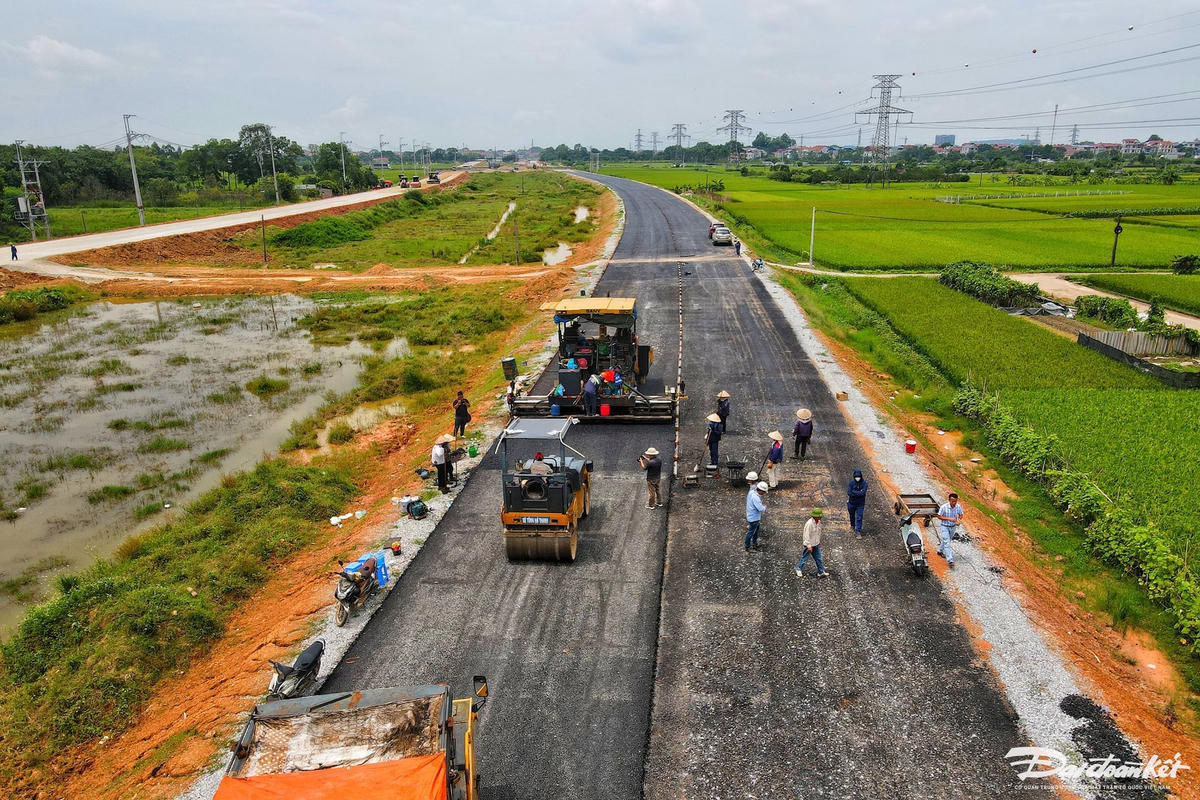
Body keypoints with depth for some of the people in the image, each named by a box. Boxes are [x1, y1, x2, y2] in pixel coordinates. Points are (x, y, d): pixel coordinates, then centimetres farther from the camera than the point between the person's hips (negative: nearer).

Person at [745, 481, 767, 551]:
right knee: (750, 533, 8)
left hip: (756, 517, 10)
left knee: (756, 532, 25)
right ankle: (747, 547, 23)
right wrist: (765, 506, -13)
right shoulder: (755, 497, -33)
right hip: (753, 519, -10)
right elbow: (761, 509, -33)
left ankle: (755, 544, 42)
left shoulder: (752, 492, -4)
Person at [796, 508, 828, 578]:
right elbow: (807, 535, -24)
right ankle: (799, 569, 28)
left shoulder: (818, 522, -2)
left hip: (816, 544, 7)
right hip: (809, 544, -7)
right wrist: (809, 546, -22)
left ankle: (821, 572, 22)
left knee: (819, 559, 12)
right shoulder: (809, 523, -28)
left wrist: (819, 541, 20)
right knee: (805, 558, 8)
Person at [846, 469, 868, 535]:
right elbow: (849, 493, -22)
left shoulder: (864, 483, -15)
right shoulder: (851, 483, -13)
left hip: (860, 504, -2)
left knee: (859, 517, -6)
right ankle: (852, 525, 49)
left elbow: (863, 493, -26)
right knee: (852, 515, 22)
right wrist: (859, 492, -24)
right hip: (852, 503, 2)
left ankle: (858, 531, 1)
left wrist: (853, 492, -23)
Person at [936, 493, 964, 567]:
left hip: (953, 527, 5)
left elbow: (961, 514, 5)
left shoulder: (958, 507, -14)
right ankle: (950, 560, -14)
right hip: (945, 527, -5)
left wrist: (959, 520, -17)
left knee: (948, 540, 23)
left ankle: (940, 551, 48)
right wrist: (949, 519, -28)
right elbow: (939, 516, -16)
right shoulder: (944, 507, -24)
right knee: (947, 543, -11)